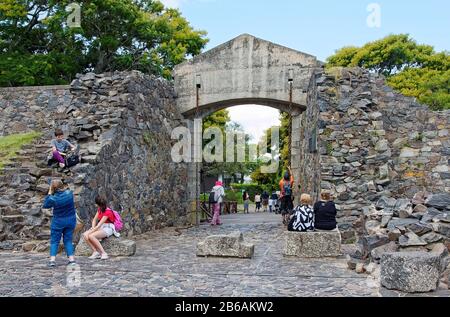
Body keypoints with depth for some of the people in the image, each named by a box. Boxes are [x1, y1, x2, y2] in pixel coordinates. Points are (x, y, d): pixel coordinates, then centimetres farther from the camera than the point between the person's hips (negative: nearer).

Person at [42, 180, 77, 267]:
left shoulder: (53, 199, -19)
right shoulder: (69, 193, -11)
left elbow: (45, 205, 1)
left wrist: (49, 194, -2)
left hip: (58, 221, -3)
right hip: (71, 220, 3)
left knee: (54, 241, 8)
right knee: (68, 240, 12)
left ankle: (52, 260, -3)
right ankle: (71, 259, 4)